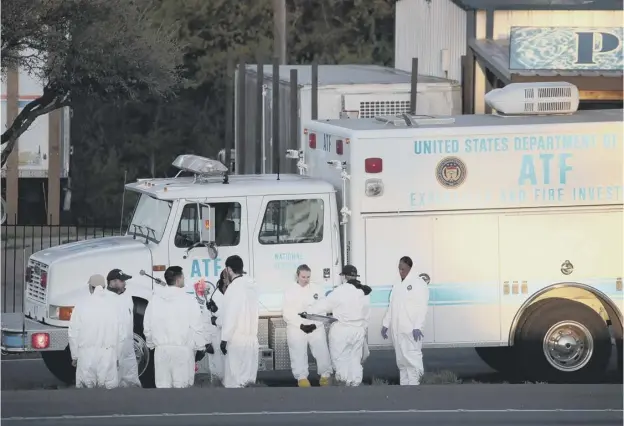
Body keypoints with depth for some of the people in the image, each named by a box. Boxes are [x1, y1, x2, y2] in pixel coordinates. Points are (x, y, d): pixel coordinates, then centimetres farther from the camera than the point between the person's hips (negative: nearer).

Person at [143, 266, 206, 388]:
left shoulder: (155, 299, 3)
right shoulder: (188, 300, -8)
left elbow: (147, 326, 9)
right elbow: (196, 326, -7)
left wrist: (151, 344, 23)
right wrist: (200, 347, 5)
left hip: (161, 349, 3)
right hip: (182, 349, -3)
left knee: (163, 385, 6)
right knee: (181, 385, 0)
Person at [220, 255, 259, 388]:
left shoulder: (234, 287, -13)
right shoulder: (251, 286, 9)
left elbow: (230, 316, -16)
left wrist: (224, 339, -10)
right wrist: (218, 321, 27)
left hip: (237, 339, -7)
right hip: (252, 337, 7)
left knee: (234, 382, -4)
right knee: (248, 377, 9)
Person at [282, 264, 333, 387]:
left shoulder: (317, 289, 5)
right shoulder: (290, 292, 2)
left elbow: (323, 310, 2)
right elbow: (287, 314, -2)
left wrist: (315, 324, -12)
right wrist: (301, 325, -14)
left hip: (316, 327, 1)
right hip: (296, 328, 0)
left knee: (322, 351, -4)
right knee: (299, 353, -1)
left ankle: (325, 375, 10)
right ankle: (302, 377, 10)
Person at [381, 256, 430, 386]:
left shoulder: (418, 283, -5)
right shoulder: (397, 285, 16)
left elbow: (422, 307, -12)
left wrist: (417, 327, -20)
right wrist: (385, 324, 13)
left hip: (411, 330, -7)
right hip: (397, 330, 7)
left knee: (412, 359, -13)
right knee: (401, 360, 8)